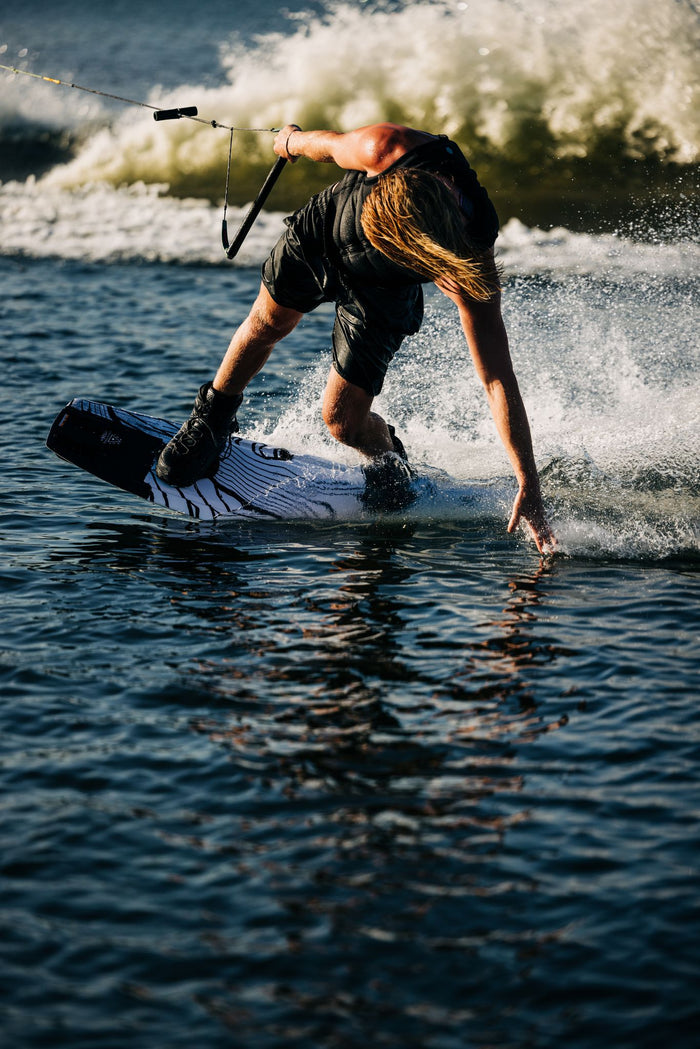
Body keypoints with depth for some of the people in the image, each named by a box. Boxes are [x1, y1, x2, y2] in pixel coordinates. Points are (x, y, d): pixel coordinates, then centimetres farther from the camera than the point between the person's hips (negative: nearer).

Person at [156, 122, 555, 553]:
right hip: (322, 231, 2)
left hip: (381, 295, -2)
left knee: (343, 420, -4)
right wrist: (294, 140, 7)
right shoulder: (386, 148, -41)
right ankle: (213, 417, 45)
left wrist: (529, 487, -39)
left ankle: (389, 458, 32)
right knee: (266, 326, 15)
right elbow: (334, 145, -16)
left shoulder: (471, 274, -42)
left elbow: (499, 380, -39)